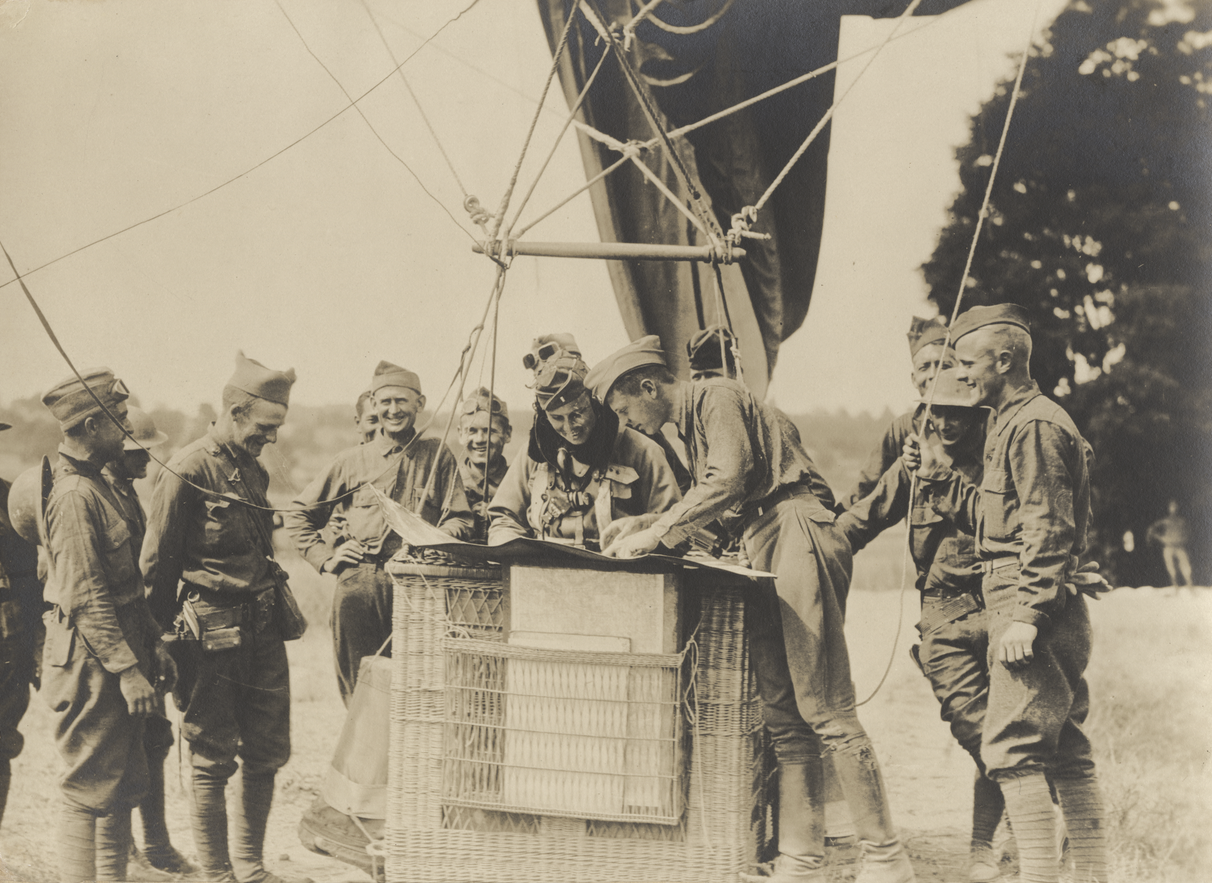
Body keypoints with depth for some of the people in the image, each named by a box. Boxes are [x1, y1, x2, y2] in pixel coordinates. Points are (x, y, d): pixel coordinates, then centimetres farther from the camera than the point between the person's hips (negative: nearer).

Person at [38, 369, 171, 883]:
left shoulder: (96, 485, 13)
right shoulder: (73, 496, -19)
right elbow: (87, 600, -23)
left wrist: (151, 644, 17)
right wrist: (127, 670, -22)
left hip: (117, 658, 10)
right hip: (92, 667, -10)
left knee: (122, 785, 15)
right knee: (91, 792, -3)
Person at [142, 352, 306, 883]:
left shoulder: (252, 471, 14)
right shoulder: (186, 473, -11)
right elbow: (156, 566, -10)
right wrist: (167, 639, -8)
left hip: (262, 631, 8)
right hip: (213, 635, -8)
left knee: (267, 755, 11)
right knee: (213, 761, 1)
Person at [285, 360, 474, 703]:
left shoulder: (438, 456, 14)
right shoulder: (353, 461, 16)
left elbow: (461, 520, 8)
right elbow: (298, 514, 22)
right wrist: (325, 557, 9)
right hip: (358, 584, 1)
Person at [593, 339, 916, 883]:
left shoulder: (716, 396, -4)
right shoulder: (691, 422, 25)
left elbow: (728, 481, -18)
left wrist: (657, 535, -14)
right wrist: (651, 527, 14)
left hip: (796, 536, -10)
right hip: (763, 549, 10)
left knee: (824, 709, -12)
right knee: (782, 714, 5)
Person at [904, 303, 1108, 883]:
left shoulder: (1034, 426, -12)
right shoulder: (1014, 424, 21)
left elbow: (1048, 530, -19)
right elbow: (993, 519, 25)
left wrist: (1026, 615, -23)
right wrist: (937, 477, 18)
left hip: (1030, 608, -11)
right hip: (1054, 615, 11)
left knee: (1010, 749, -10)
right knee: (1066, 754, 11)